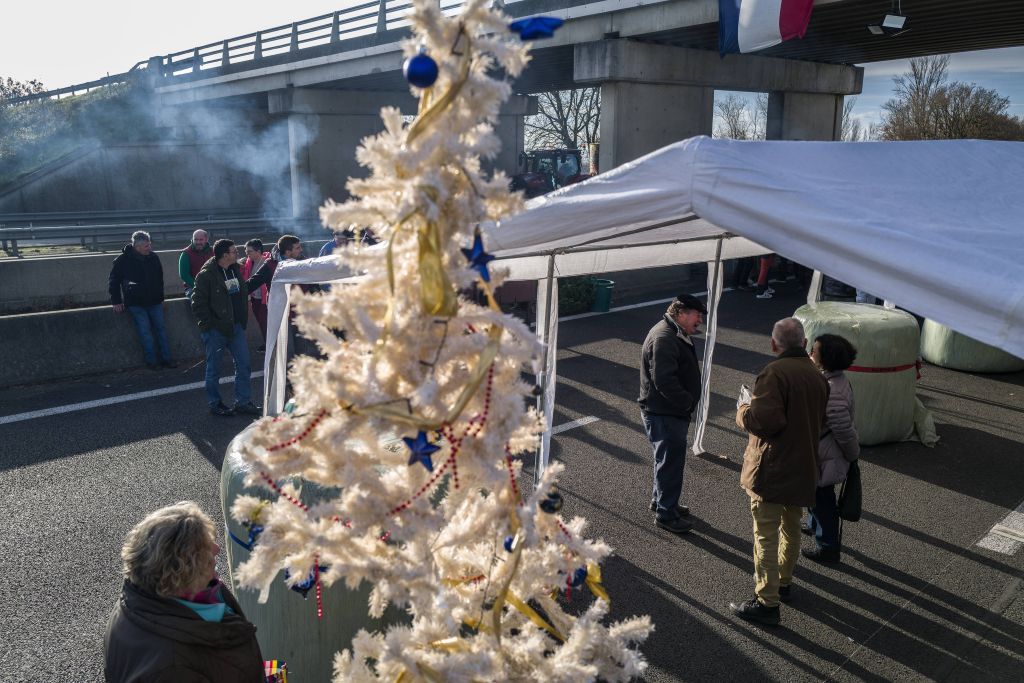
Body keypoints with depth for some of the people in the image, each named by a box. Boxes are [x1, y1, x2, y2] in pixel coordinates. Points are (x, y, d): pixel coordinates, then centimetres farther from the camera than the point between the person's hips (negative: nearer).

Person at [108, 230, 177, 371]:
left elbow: (160, 279, 15)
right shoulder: (123, 260, -7)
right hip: (136, 303, -4)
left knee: (161, 328, 5)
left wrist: (161, 298, 14)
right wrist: (116, 301, -3)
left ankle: (167, 358, 11)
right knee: (145, 331, -5)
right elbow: (113, 281, 0)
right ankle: (151, 361, 2)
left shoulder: (153, 257, 3)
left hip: (154, 302, 4)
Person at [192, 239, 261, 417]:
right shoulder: (206, 275, -13)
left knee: (243, 364, 7)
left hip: (236, 326, 7)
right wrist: (207, 324, -15)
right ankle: (215, 404, 17)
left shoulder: (235, 269, 8)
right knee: (214, 368, 5)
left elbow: (244, 291, 23)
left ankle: (243, 402, 16)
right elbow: (198, 303, -14)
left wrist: (243, 319, 16)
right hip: (216, 329, -7)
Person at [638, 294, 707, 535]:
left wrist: (687, 402, 11)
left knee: (670, 459, 22)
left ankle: (660, 500, 39)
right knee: (670, 461, -1)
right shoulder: (663, 338, -23)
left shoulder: (677, 334, 12)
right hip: (663, 413, -11)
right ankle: (665, 513, 12)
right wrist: (687, 401, -20)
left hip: (673, 411, 11)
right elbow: (664, 380, -29)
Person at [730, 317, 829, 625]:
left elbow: (764, 421, -28)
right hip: (804, 469, 8)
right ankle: (783, 582, 40)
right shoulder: (817, 376, 6)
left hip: (772, 469, -8)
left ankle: (766, 602, 4)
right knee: (791, 528, 23)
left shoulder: (775, 373, -20)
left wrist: (743, 412, -9)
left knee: (766, 535, -1)